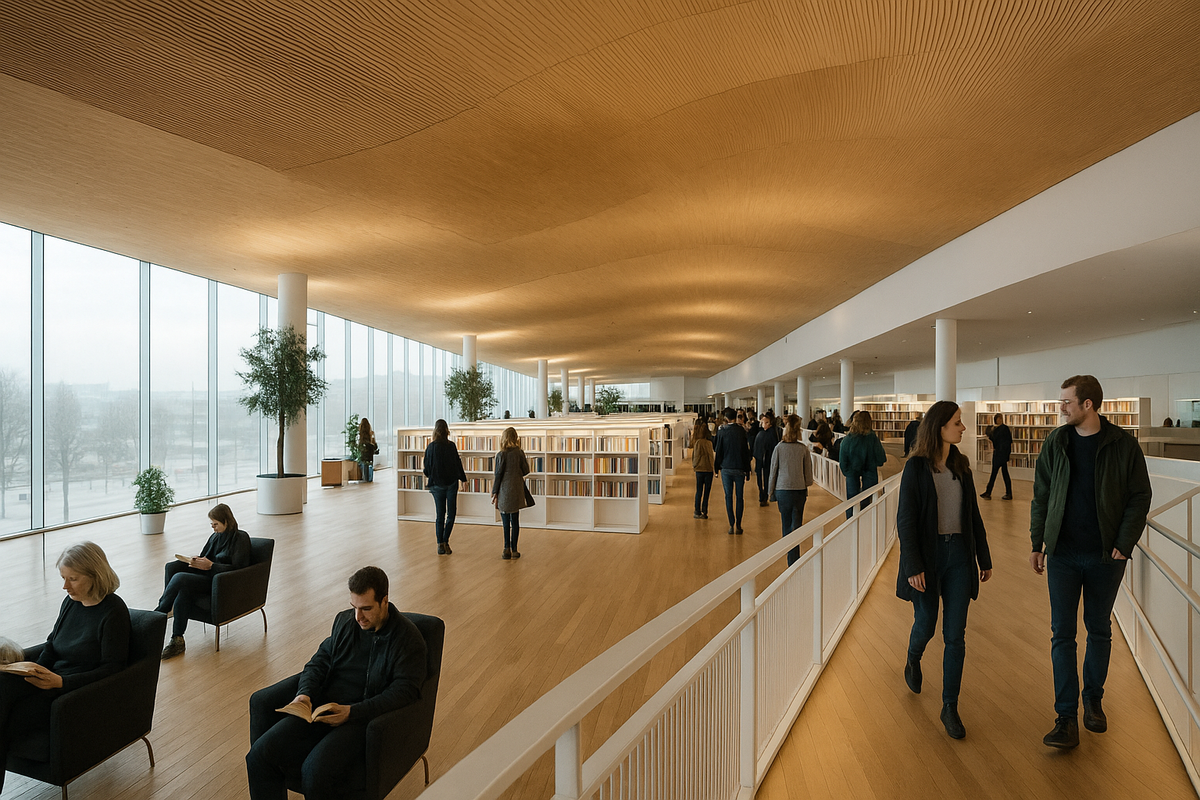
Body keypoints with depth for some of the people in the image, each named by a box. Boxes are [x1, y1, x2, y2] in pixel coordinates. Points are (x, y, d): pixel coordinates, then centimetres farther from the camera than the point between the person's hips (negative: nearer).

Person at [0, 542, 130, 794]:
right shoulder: (71, 601, 7)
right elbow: (51, 645, 15)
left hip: (84, 697, -7)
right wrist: (38, 673, -5)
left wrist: (61, 681, -24)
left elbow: (113, 669, -16)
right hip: (55, 682, 7)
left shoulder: (114, 611, -15)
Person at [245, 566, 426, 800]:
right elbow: (319, 662, 15)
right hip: (323, 707, 6)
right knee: (260, 753, -11)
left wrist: (352, 712, -21)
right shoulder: (344, 620, 7)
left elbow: (404, 690, -15)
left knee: (315, 772, -27)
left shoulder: (408, 638, -12)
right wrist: (305, 694, -6)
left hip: (365, 719, -6)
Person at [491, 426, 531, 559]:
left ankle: (507, 549, 5)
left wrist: (494, 493, -2)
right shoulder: (520, 452, -2)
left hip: (504, 491, -2)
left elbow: (498, 475, -8)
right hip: (517, 491, 2)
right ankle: (514, 549, 14)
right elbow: (526, 471, 2)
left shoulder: (501, 455, -9)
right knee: (515, 521, 9)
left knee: (506, 522, 5)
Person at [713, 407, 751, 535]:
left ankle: (731, 525, 4)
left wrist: (717, 466, 11)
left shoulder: (722, 432, -5)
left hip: (726, 468, 0)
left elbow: (718, 450, -1)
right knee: (739, 497, 7)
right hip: (739, 468, 0)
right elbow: (746, 452, 0)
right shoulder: (742, 431, -3)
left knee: (728, 496, 6)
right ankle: (738, 526, 8)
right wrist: (747, 471, 7)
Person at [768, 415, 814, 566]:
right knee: (797, 524, 10)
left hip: (783, 490, 0)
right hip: (800, 490, 1)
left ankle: (791, 560, 14)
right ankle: (794, 559, -1)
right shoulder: (803, 448, -5)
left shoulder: (779, 448, -7)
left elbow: (773, 471, -2)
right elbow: (808, 471, 2)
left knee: (787, 525, 10)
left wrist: (770, 491, 10)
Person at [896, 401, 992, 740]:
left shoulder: (961, 466, 5)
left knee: (955, 635, 4)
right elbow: (905, 519, -13)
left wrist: (984, 558, 12)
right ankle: (913, 660, 44)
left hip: (959, 554, 4)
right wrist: (913, 567, -16)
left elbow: (973, 515, 12)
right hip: (927, 554, -4)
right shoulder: (916, 467, -10)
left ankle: (950, 706, 16)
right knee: (926, 625, 11)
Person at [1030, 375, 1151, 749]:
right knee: (1062, 634, 0)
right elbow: (1041, 496, 5)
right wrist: (1037, 544, 3)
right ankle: (1067, 718, 5)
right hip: (1063, 554, 1)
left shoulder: (1124, 445, -5)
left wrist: (1124, 544, -9)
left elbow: (1140, 497, -1)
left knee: (1099, 631, 14)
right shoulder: (1055, 443, 1)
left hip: (1106, 556, -1)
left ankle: (1093, 701, 33)